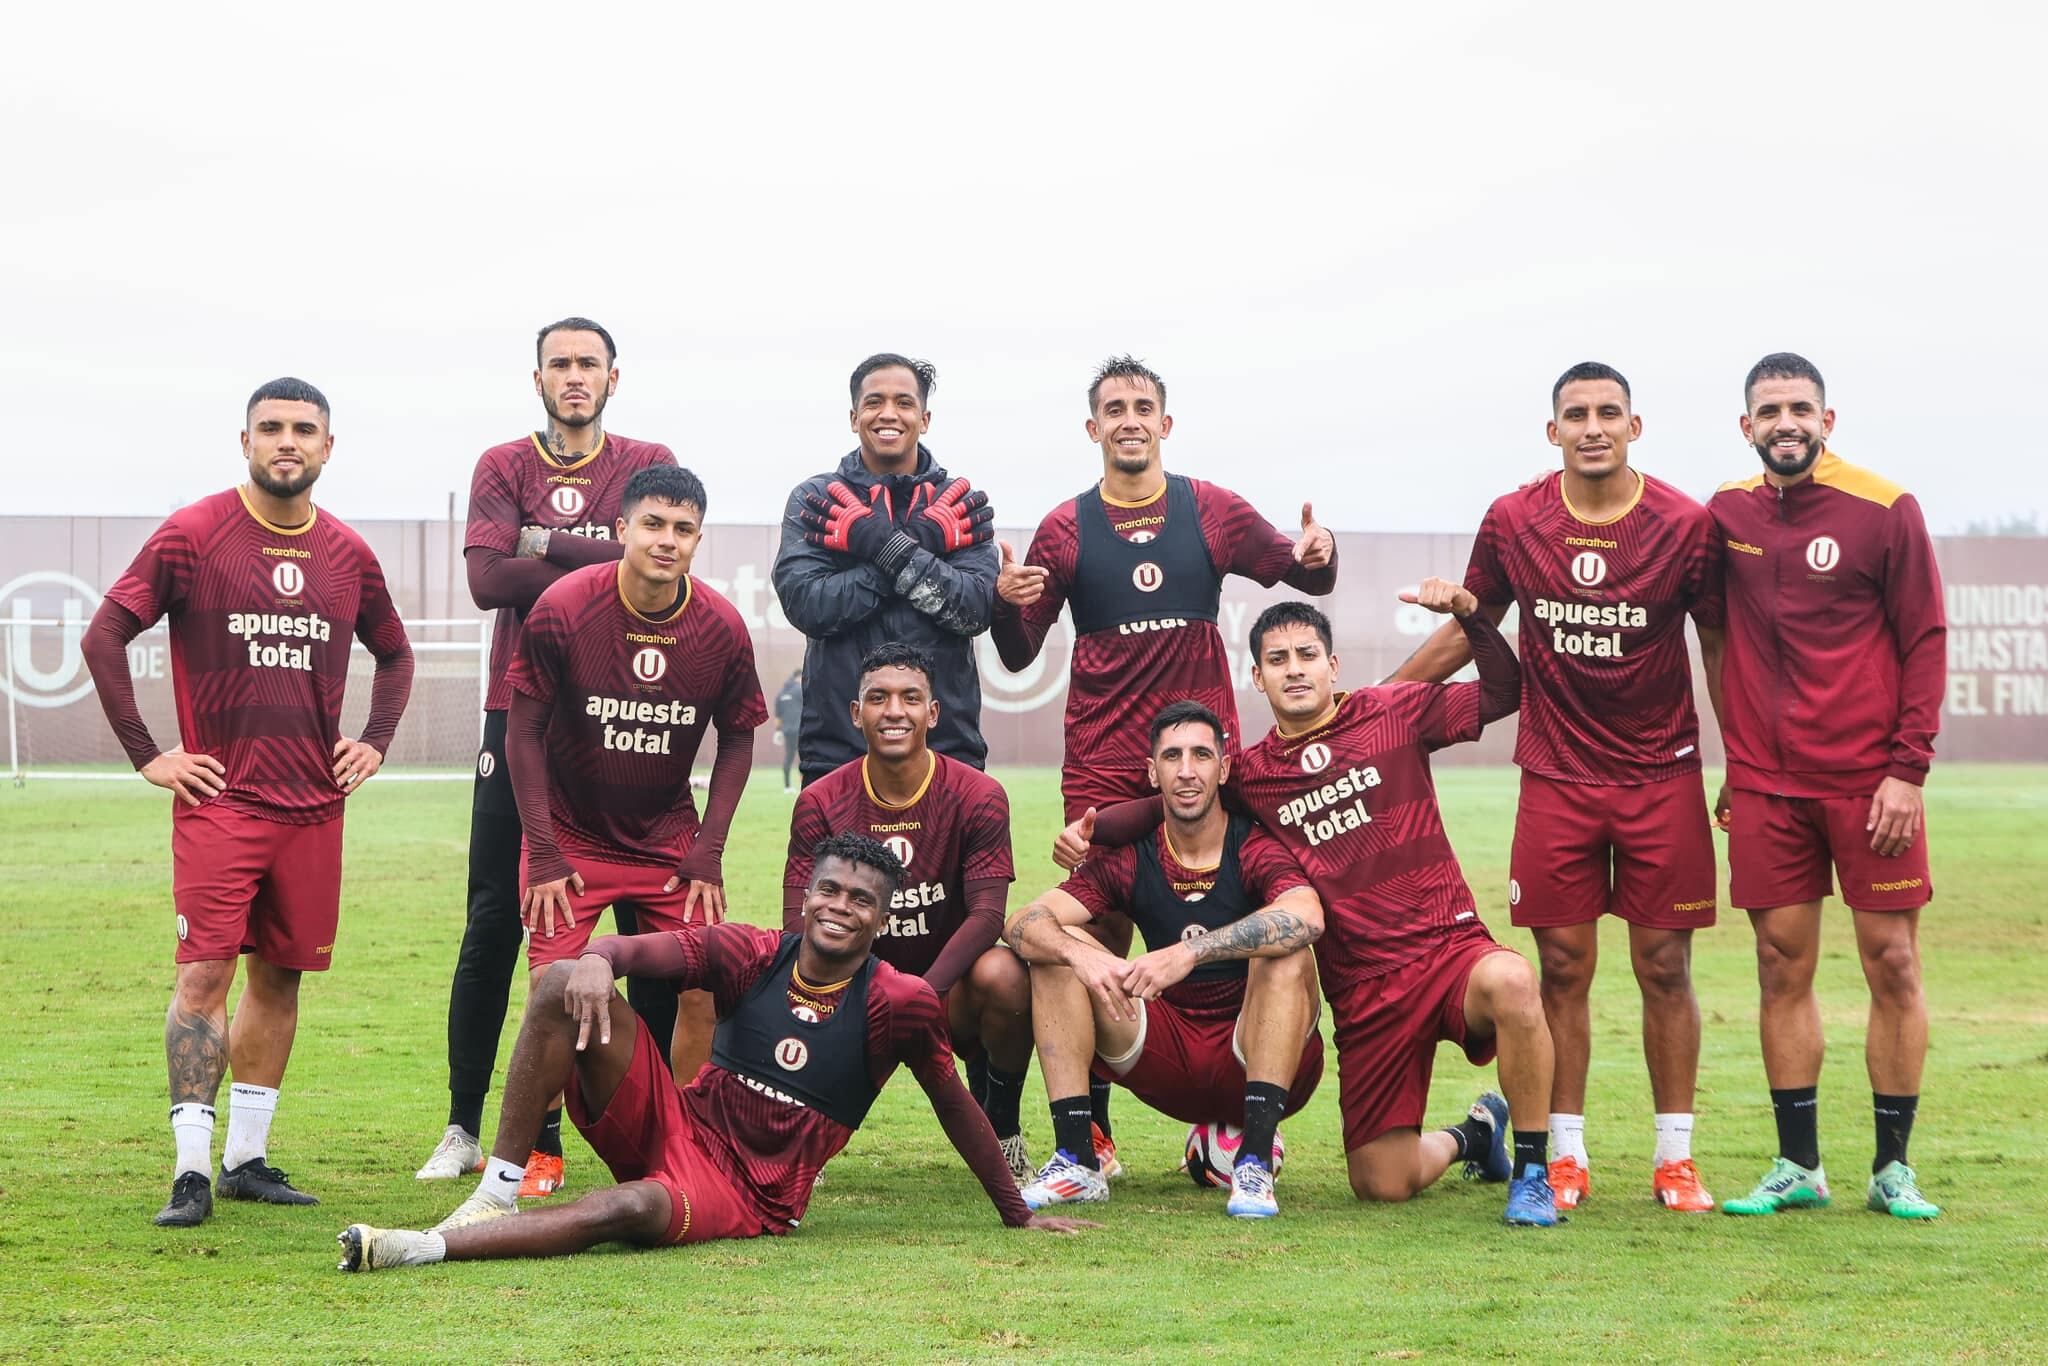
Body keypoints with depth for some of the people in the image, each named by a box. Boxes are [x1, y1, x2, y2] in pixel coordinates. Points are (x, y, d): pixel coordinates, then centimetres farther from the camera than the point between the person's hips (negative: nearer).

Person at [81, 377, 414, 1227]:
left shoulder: (347, 554, 9)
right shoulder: (192, 536, -4)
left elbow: (394, 653, 25)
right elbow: (104, 637, -4)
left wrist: (374, 744, 11)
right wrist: (147, 754, -8)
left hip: (314, 805, 5)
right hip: (218, 798, -4)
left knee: (280, 975, 8)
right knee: (206, 971, -10)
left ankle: (247, 1157, 17)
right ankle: (192, 1168, -7)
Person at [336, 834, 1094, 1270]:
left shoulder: (901, 1004, -6)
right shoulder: (750, 954, -1)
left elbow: (955, 1107, 3)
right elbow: (639, 949, -15)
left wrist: (1019, 1215, 8)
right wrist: (598, 958, -41)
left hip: (745, 1198, -3)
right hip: (672, 1123, 3)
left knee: (635, 1208, -40)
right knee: (564, 985, -19)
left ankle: (431, 1247, -40)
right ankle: (497, 1194, -22)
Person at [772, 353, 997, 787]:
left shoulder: (960, 503, 8)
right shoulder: (813, 500, 6)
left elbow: (977, 609, -6)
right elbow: (806, 604, -10)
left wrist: (889, 548, -15)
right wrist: (918, 545, -13)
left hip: (947, 746, 1)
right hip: (838, 747, -1)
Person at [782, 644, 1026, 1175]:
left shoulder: (977, 797, -9)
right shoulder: (821, 803, -4)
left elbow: (986, 914, -17)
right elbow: (799, 922, -10)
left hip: (950, 989, -1)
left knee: (1003, 976, -35)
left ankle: (1000, 1132, -6)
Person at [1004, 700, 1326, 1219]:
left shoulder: (1256, 849, -11)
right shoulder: (1130, 860, 1)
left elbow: (1306, 917, -34)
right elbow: (1023, 924, -9)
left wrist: (1189, 952, -43)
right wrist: (1080, 956, -32)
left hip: (1253, 1056, -4)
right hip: (1169, 1065, 4)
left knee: (1286, 955, -31)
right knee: (1058, 953, -10)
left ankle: (1255, 1163, -34)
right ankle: (1075, 1162, -18)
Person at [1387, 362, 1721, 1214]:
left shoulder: (1685, 526, -6)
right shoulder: (1513, 522, -1)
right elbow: (1468, 631, 13)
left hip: (1662, 777, -1)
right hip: (1556, 780, 1)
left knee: (1664, 968, 2)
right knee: (1564, 968, 2)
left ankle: (1675, 1157, 12)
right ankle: (1565, 1155, 11)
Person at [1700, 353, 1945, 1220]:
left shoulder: (1885, 512, -4)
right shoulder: (1726, 514, 7)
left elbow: (1925, 642, -4)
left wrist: (1908, 767, -10)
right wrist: (1735, 753, 12)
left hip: (1869, 782, -3)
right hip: (1766, 785, 3)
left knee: (1892, 963, 0)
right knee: (1782, 968, 5)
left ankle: (1892, 1168, 8)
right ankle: (1797, 1166, 12)